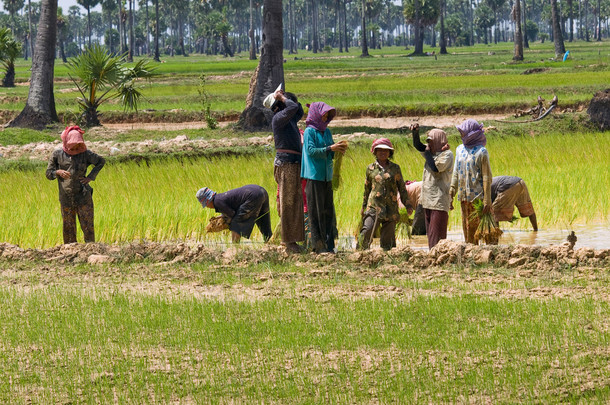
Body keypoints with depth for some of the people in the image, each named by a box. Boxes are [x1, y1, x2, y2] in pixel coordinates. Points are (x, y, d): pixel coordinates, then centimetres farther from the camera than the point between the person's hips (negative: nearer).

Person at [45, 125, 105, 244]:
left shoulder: (85, 153, 0)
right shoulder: (57, 154, 1)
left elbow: (101, 161, 15)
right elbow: (48, 173, 4)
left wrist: (91, 177, 3)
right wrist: (58, 172, -19)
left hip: (83, 197, -1)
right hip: (66, 198, 1)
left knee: (87, 225, -2)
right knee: (68, 227, 6)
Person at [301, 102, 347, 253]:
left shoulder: (326, 132, 16)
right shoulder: (309, 131, -5)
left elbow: (330, 154, 16)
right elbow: (311, 150, -14)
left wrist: (338, 149, -4)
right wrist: (330, 148, -19)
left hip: (327, 176, 7)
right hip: (314, 175, -7)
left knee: (328, 210, 5)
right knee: (316, 211, -5)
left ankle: (329, 244, 8)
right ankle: (317, 244, -3)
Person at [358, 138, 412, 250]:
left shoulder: (395, 168, 8)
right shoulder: (371, 168, 8)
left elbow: (402, 187, 15)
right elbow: (367, 188, 19)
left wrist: (407, 204, 11)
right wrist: (363, 206, 23)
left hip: (391, 207, 1)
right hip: (374, 206, -1)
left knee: (388, 235, 2)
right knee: (367, 230, -19)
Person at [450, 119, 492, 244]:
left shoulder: (481, 152, -8)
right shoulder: (460, 149, 11)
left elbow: (487, 177, -9)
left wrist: (487, 201, -12)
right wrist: (451, 195, 12)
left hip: (476, 196, -6)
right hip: (463, 197, 6)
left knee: (472, 229, -9)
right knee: (465, 228, 8)